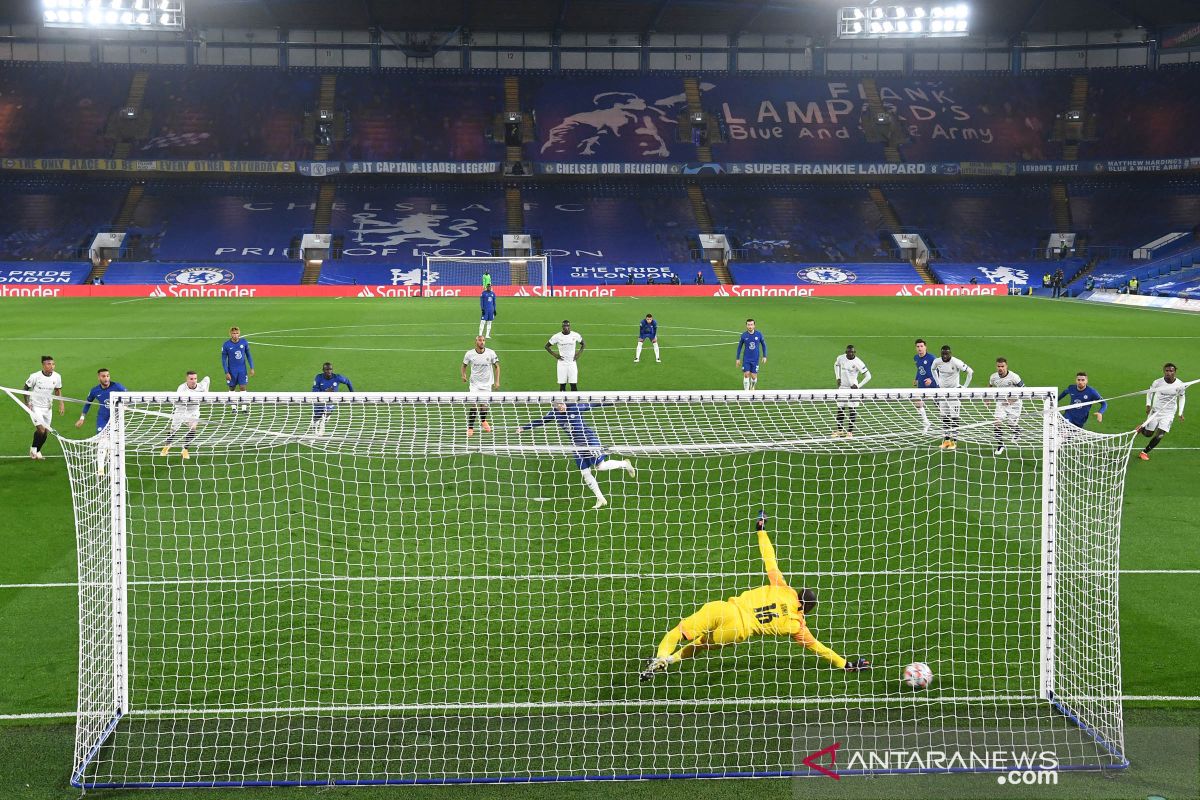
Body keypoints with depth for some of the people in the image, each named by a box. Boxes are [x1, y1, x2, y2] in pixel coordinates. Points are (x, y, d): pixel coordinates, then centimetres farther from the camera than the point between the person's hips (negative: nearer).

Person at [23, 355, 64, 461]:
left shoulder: (57, 377, -5)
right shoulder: (35, 376, -16)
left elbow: (58, 391, 10)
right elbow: (26, 388, -1)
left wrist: (61, 404, 0)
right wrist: (27, 403, -8)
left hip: (48, 408, 4)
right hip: (35, 406, -4)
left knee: (46, 432, 6)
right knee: (41, 429, -17)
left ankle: (37, 452, 27)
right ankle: (33, 448, 9)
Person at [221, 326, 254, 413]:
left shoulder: (244, 342, -6)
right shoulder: (226, 345, -11)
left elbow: (248, 355, 6)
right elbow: (223, 359, -5)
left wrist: (251, 368, 2)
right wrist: (226, 372, -9)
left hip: (242, 370, 0)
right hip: (232, 371, 0)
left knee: (242, 387, -2)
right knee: (232, 388, 9)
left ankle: (244, 407, 4)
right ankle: (234, 407, 21)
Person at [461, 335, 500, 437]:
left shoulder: (491, 353, -8)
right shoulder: (469, 354, -8)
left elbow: (496, 366, 1)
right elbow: (464, 366, 6)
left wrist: (497, 381, -4)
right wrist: (463, 375, -11)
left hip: (487, 384, 1)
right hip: (474, 384, -1)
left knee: (484, 406, 6)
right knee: (474, 405, -12)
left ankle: (483, 421, 39)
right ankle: (470, 428, 2)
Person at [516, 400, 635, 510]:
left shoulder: (575, 407, -11)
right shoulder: (554, 413, -1)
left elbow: (593, 405, -5)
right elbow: (541, 421, 8)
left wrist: (612, 403, -3)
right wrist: (524, 428, 7)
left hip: (589, 439, -5)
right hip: (577, 445, 5)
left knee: (601, 467, -7)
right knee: (585, 473, 2)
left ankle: (625, 464, 20)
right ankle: (600, 499, 13)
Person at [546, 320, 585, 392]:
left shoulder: (575, 335, -3)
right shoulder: (557, 336, -6)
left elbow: (584, 344, 14)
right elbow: (547, 346, 5)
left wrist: (579, 353, 2)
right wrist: (555, 355, -4)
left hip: (572, 363, 1)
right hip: (562, 363, -1)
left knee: (574, 384, -2)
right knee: (562, 385, 2)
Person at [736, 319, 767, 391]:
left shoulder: (759, 334, -6)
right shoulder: (744, 335, -6)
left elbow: (763, 344, 7)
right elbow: (739, 347, 7)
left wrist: (764, 356, 5)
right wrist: (738, 359, 7)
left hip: (755, 359, 0)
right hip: (746, 359, 0)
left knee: (753, 376, 3)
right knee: (746, 374, -10)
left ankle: (752, 388, 33)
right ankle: (746, 391, 3)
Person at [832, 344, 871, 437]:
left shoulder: (858, 362, -17)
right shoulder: (840, 358, -3)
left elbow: (868, 376, -14)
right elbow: (836, 365, 22)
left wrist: (858, 386, -16)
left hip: (853, 388, -4)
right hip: (842, 387, 4)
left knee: (853, 410, -2)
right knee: (840, 409, 8)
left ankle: (850, 431, 6)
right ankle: (840, 429, 20)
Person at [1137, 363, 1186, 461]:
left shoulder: (1180, 385, -11)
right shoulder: (1157, 383, -14)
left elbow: (1182, 397, 8)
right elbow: (1150, 392, 6)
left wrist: (1180, 413, 4)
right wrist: (1148, 405, -7)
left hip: (1169, 413, 0)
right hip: (1155, 410, 0)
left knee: (1159, 435, -10)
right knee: (1148, 434, 3)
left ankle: (1144, 452, 5)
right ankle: (1142, 428, 39)